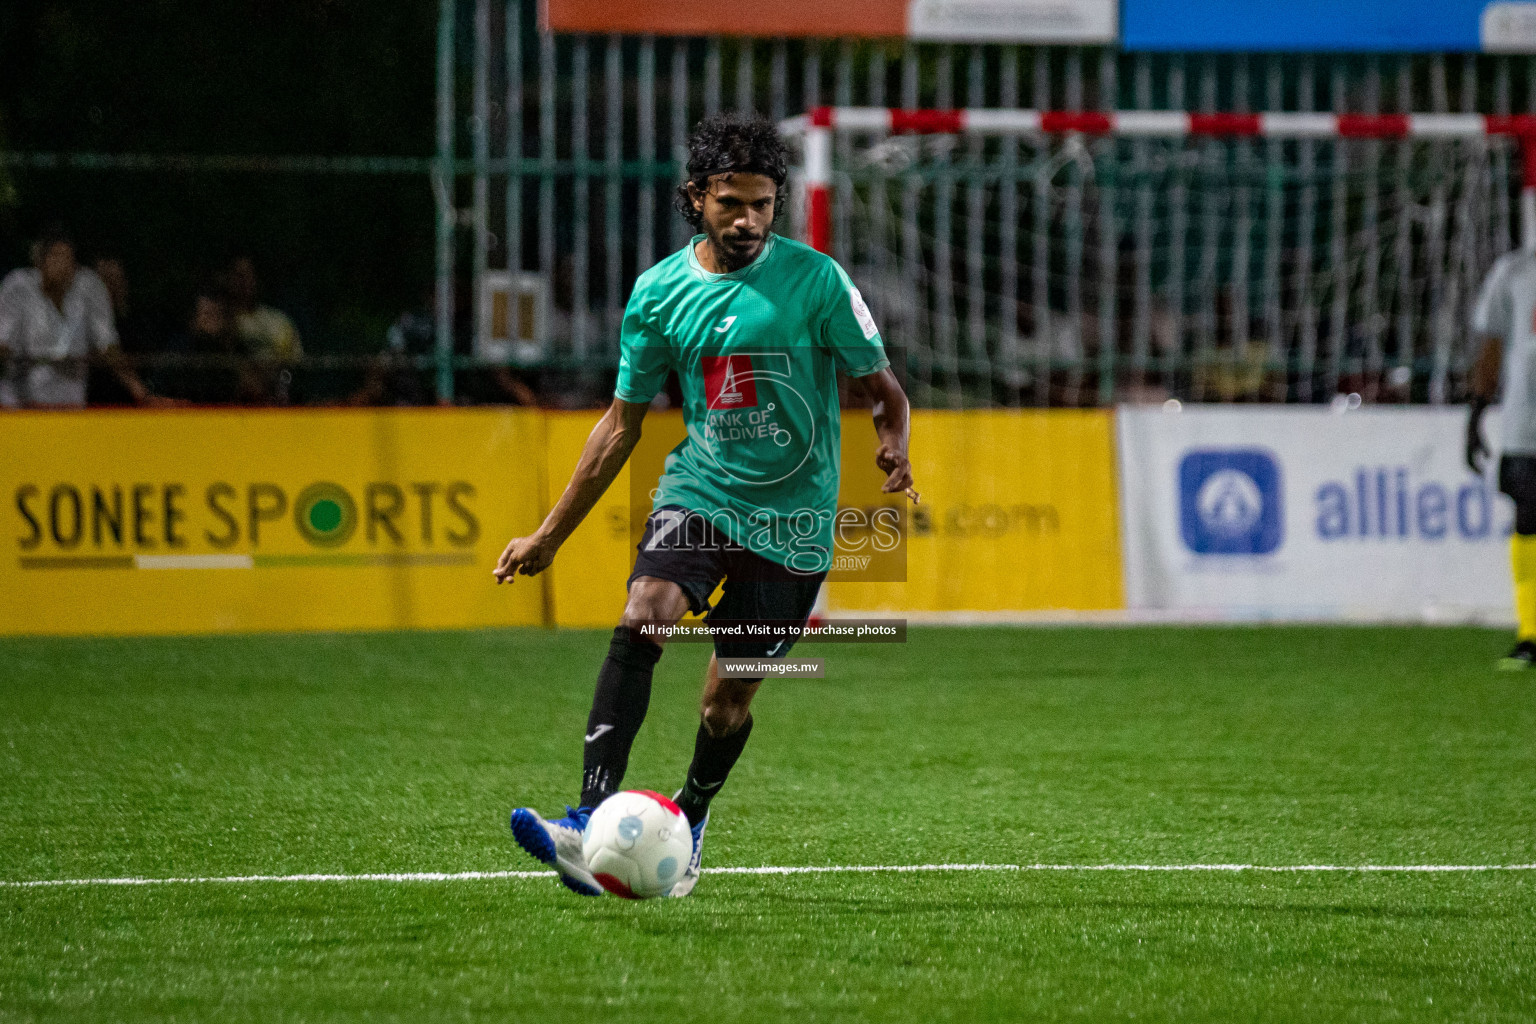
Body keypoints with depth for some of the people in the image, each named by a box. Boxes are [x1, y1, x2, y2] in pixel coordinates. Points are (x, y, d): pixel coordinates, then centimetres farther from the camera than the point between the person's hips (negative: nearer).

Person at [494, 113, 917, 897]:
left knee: (731, 694, 2)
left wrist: (891, 450, -24)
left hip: (792, 513, -1)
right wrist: (550, 534, 12)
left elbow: (882, 388, 0)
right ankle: (591, 824, -35)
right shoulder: (659, 292, 1)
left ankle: (688, 820, 33)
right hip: (698, 492, 2)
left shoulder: (816, 280, -7)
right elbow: (623, 421, 11)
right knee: (641, 620, -25)